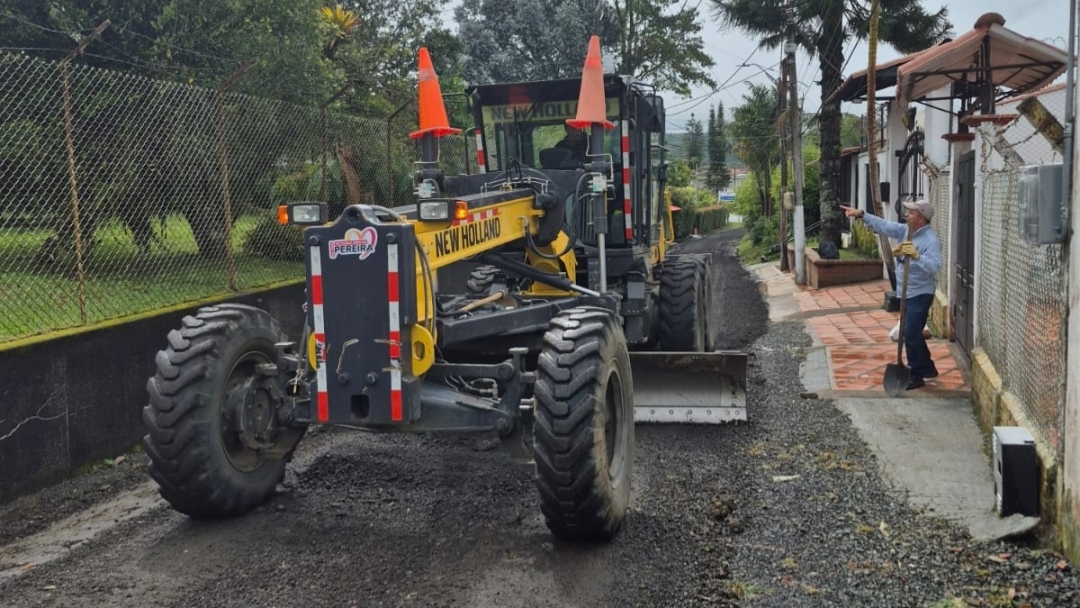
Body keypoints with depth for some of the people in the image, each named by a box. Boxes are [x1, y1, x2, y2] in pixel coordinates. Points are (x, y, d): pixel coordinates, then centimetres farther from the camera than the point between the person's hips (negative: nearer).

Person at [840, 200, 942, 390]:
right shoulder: (905, 230, 4)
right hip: (906, 293, 9)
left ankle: (916, 375, 8)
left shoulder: (931, 239, -20)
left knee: (911, 335, -4)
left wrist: (916, 255, -42)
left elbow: (935, 266, -31)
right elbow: (883, 225, 4)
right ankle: (927, 367, 34)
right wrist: (861, 214, -4)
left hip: (920, 294, -9)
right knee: (913, 333, 19)